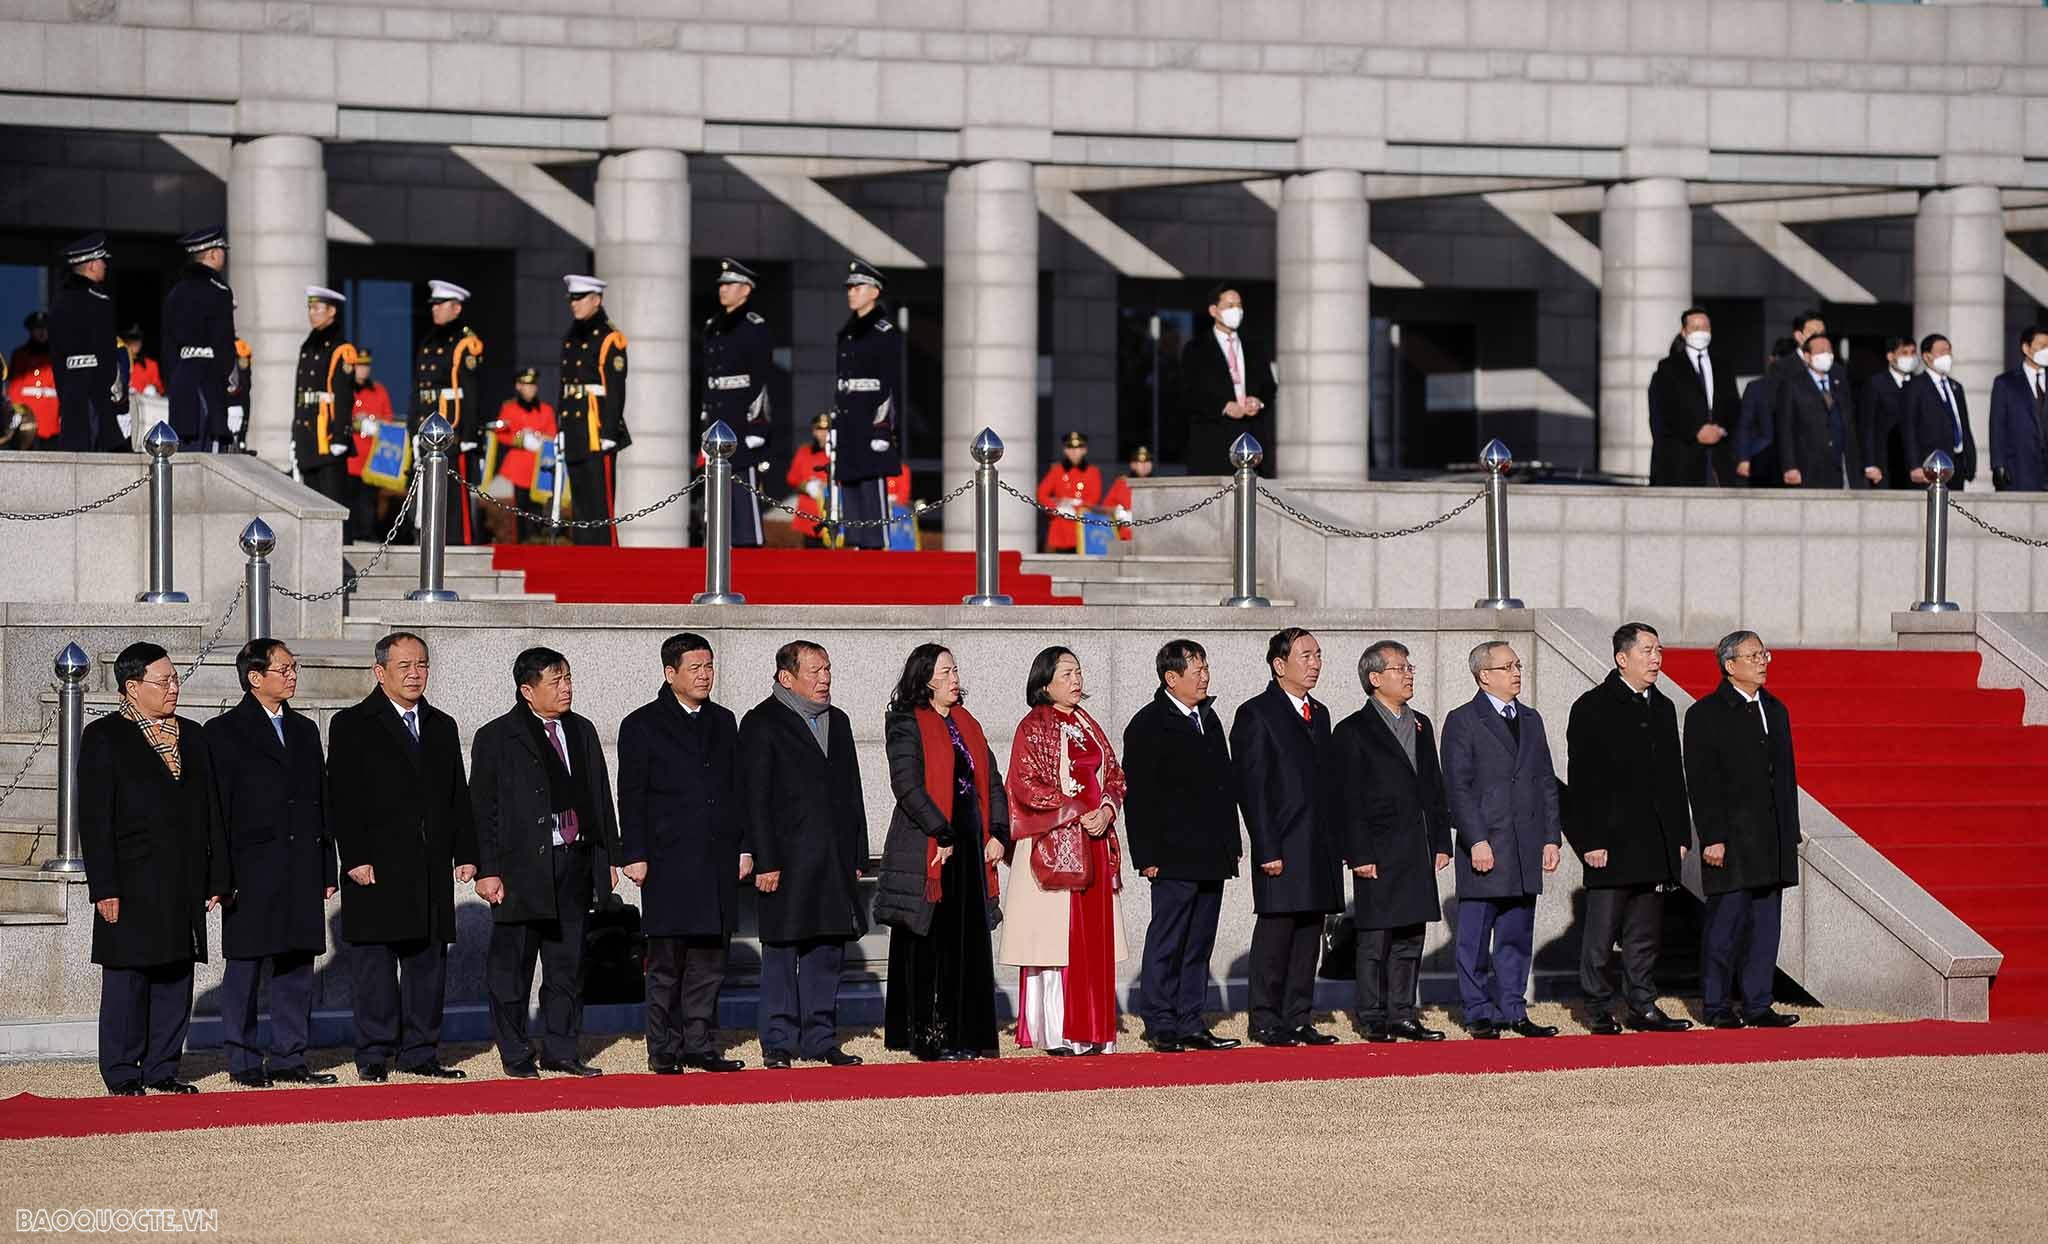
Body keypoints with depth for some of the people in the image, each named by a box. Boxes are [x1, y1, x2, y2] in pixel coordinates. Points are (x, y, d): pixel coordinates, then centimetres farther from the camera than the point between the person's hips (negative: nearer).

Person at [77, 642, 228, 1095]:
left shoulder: (191, 736, 14)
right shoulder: (104, 738, -3)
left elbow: (209, 811, 16)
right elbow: (94, 819, -7)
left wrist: (215, 877, 10)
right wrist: (105, 887, -14)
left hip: (184, 884, 6)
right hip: (132, 883, -6)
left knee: (176, 977, 7)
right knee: (127, 979, -2)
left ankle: (162, 1069, 15)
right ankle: (122, 1074, 4)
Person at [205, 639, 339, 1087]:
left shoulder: (305, 730, 16)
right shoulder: (224, 732, -3)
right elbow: (217, 810, -6)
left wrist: (327, 869, 13)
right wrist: (221, 877, -11)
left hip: (302, 872, 6)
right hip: (251, 871, -6)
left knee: (296, 966, 7)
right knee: (245, 967, -1)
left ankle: (288, 1058, 13)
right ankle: (244, 1062, 4)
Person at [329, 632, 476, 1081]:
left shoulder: (442, 728, 17)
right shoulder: (352, 725, 0)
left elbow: (458, 797, 17)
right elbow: (342, 798, -6)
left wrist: (465, 853, 8)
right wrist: (355, 858, -14)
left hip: (432, 871, 5)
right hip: (376, 868, -5)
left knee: (428, 962, 6)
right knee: (374, 961, -2)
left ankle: (420, 1053, 12)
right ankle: (374, 1055, 2)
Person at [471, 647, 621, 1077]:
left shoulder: (582, 732, 13)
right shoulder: (497, 738, -4)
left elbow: (600, 796, 18)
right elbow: (483, 809, -5)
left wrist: (608, 856, 13)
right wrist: (487, 871, -11)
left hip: (574, 863, 5)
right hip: (521, 866, -5)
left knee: (568, 962, 9)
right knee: (512, 965, 0)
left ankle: (560, 1050, 17)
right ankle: (516, 1055, 7)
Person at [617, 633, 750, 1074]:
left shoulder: (723, 722, 15)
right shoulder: (642, 725, 0)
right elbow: (631, 797, -3)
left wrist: (744, 847, 11)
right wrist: (635, 855, -9)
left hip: (718, 860, 5)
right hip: (669, 860, -5)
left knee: (709, 961, 6)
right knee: (667, 963, -2)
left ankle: (700, 1045, 11)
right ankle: (665, 1051, 2)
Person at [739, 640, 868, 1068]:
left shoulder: (837, 723, 17)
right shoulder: (762, 724, -4)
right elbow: (756, 799, -9)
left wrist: (856, 857, 13)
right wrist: (765, 862, -15)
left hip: (834, 863, 6)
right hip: (786, 862, -6)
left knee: (827, 952, 8)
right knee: (781, 952, -2)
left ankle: (821, 1039, 14)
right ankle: (778, 1043, 3)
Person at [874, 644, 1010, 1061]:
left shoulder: (966, 724, 17)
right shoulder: (906, 724, -5)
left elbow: (992, 782, 17)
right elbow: (907, 784, -15)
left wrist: (998, 834, 4)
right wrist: (942, 835, -18)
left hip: (969, 843, 7)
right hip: (927, 848, -7)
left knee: (969, 943, 6)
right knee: (930, 943, -5)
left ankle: (964, 1035, 10)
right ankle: (929, 1038, -3)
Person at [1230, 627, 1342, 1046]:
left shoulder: (1319, 714, 18)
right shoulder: (1256, 714, -6)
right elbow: (1251, 787, -10)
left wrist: (1338, 845, 13)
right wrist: (1267, 849, -16)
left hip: (1319, 850, 7)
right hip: (1283, 849, -7)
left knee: (1309, 935, 7)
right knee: (1275, 932, -5)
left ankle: (1299, 1019, 12)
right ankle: (1266, 1021, 1)